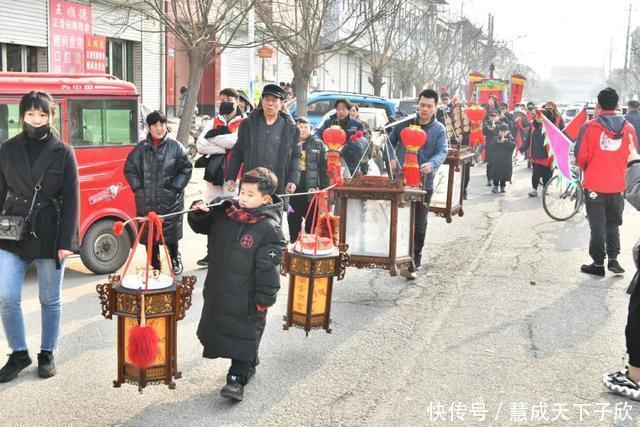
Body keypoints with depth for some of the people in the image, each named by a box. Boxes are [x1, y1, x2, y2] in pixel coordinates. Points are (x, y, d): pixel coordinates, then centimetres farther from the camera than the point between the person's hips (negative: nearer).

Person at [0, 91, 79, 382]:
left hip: (50, 235, -1)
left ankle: (47, 354, 25)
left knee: (50, 300, 9)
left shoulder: (63, 153, -1)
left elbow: (71, 200, -3)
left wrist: (66, 241, -10)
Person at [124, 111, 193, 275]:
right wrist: (137, 187, 0)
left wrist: (175, 187, -5)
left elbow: (186, 169, 2)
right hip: (146, 201, 2)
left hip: (170, 201, -2)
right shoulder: (141, 148, 4)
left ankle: (175, 261, 29)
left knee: (171, 234, 4)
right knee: (148, 235, 6)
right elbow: (129, 169, 10)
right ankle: (155, 265, 22)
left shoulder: (175, 147, -1)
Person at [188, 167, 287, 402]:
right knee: (219, 327, 21)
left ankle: (237, 378, 10)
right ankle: (249, 364, 39)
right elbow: (202, 226, 16)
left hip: (246, 295, -8)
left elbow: (268, 268, -17)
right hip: (219, 288, 8)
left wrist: (265, 298, -15)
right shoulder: (225, 213, 1)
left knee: (244, 334, 1)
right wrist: (199, 213, -6)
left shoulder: (269, 228, -18)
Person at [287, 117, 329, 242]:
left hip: (311, 191, 0)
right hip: (293, 191, 1)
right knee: (293, 222, 11)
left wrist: (324, 188, -4)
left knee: (311, 223, 6)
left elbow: (324, 168, 3)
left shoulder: (318, 144, 5)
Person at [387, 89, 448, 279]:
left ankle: (413, 263, 11)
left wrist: (432, 164, -35)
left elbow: (442, 151, -14)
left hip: (424, 184, -2)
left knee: (419, 226, 2)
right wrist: (392, 158, -1)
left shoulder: (439, 129, -2)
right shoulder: (405, 123, 3)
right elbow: (391, 140, 16)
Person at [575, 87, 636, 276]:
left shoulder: (590, 126, -11)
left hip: (594, 185, -2)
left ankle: (598, 263, 12)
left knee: (597, 225, 7)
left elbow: (580, 156, -8)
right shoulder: (628, 128, -2)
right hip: (618, 185, 3)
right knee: (613, 223, 19)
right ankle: (613, 259, 12)